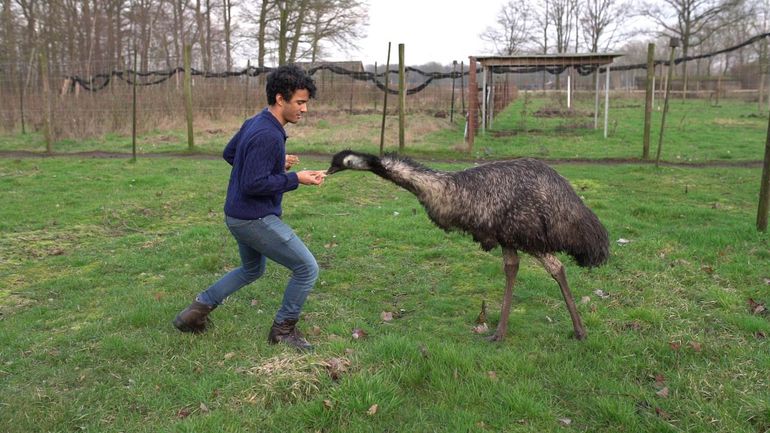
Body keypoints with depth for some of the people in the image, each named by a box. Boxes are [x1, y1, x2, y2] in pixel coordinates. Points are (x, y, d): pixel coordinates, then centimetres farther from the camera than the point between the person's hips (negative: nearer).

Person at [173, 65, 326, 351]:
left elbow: (229, 153, 20)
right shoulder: (268, 136, -24)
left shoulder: (253, 124, 6)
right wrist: (296, 179, -18)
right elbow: (253, 184, -26)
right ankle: (283, 329, 14)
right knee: (307, 269, -1)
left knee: (252, 270, 31)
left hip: (238, 216, 10)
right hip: (256, 219, -10)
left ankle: (199, 307, 31)